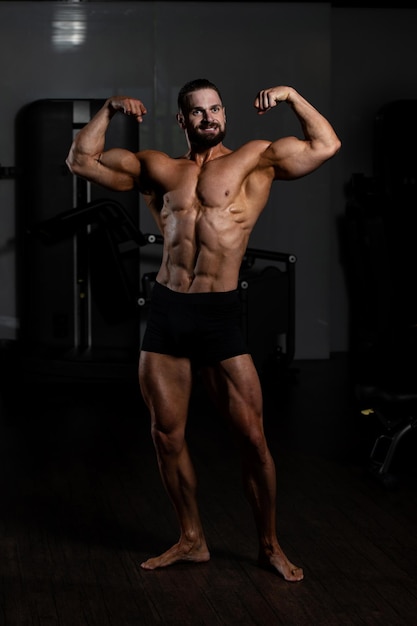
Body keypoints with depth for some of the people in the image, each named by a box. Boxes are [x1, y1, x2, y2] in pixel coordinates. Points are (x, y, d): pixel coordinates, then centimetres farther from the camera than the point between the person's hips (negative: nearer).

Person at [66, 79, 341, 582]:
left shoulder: (254, 160, 5)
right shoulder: (157, 169, 12)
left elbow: (326, 146, -2)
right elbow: (80, 161, 13)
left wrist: (292, 96, -8)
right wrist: (108, 110, 6)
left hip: (220, 314, -3)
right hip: (165, 313, 3)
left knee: (252, 437, -1)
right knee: (167, 435, 8)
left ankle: (270, 545, 15)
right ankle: (191, 540, 25)